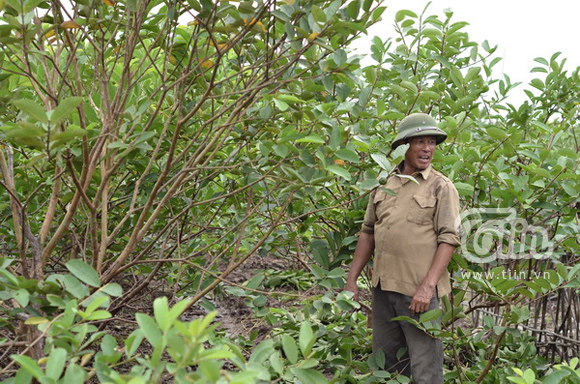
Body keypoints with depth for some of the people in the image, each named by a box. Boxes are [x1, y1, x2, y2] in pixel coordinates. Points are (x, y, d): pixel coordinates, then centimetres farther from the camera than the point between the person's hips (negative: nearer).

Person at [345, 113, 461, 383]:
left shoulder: (441, 187, -3)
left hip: (419, 290, -5)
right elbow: (368, 232, 14)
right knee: (384, 361, 16)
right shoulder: (383, 185, 10)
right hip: (383, 287, 5)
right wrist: (352, 279, 10)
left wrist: (428, 287, -18)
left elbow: (448, 239, -9)